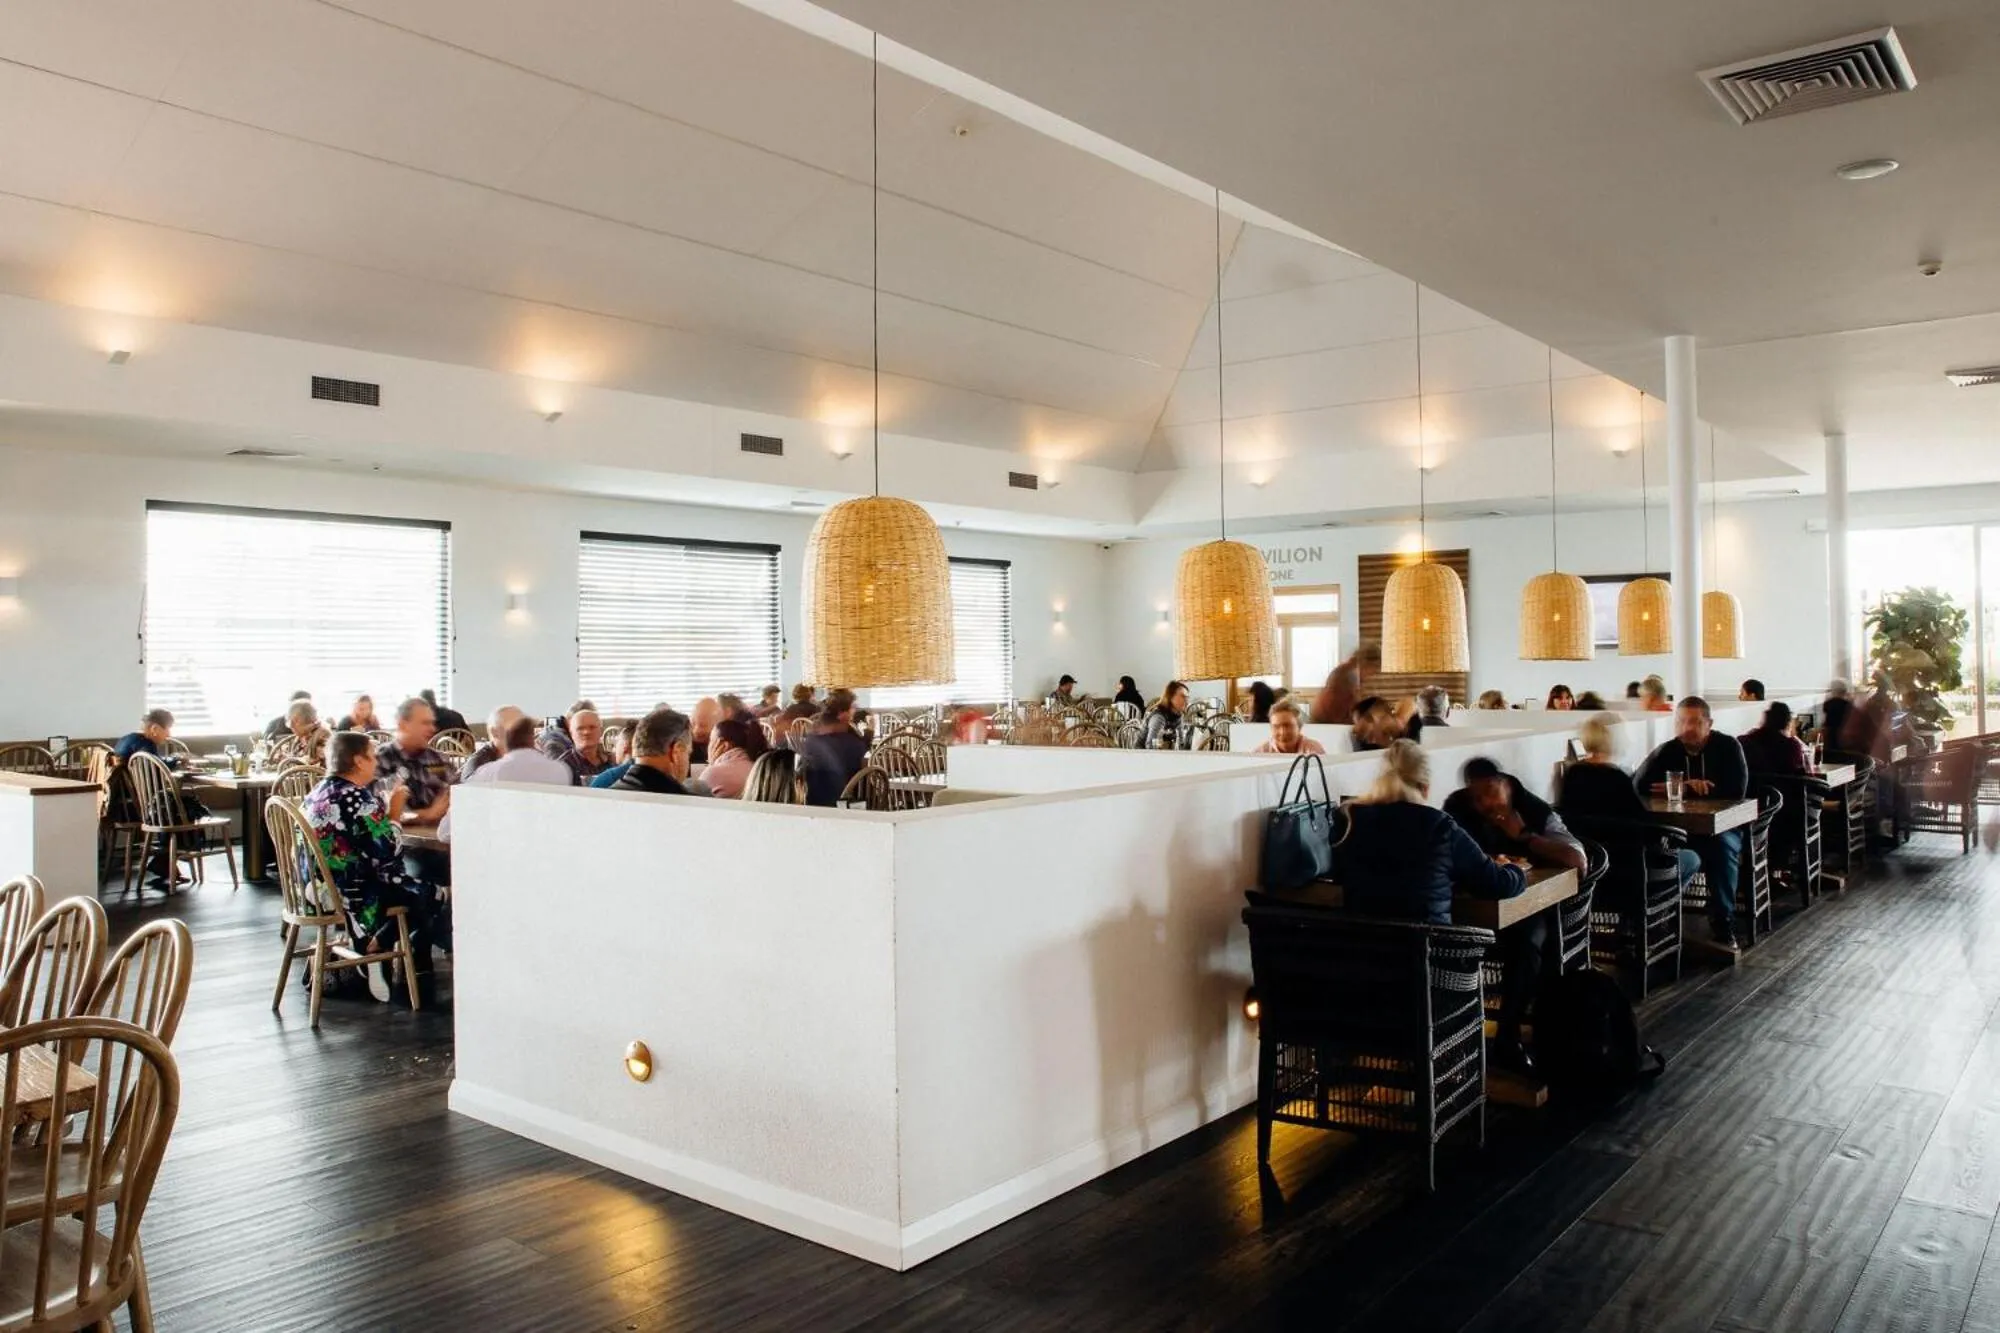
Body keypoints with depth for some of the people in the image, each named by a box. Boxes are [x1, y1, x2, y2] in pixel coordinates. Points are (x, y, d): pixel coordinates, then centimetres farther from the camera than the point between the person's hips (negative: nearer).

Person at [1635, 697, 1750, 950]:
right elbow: (1640, 785, -10)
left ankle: (1724, 924, -25)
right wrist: (1690, 786, -17)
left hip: (1722, 827, -1)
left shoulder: (1727, 747, -2)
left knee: (1721, 846, -36)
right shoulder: (1666, 752, 3)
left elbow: (1737, 789, -16)